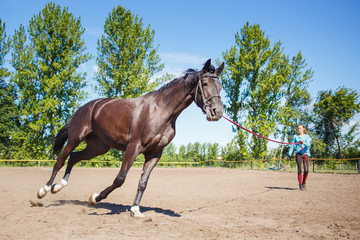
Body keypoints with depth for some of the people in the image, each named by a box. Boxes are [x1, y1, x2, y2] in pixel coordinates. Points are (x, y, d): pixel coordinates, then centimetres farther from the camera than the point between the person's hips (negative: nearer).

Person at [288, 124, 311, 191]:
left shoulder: (307, 136, 11)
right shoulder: (295, 137, 13)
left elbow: (308, 144, -7)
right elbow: (292, 146, 10)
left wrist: (303, 142, -28)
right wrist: (289, 154, -1)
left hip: (306, 154, 0)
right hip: (298, 154, 0)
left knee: (306, 170, -8)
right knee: (300, 170, -12)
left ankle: (304, 182, 17)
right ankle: (300, 185, -5)